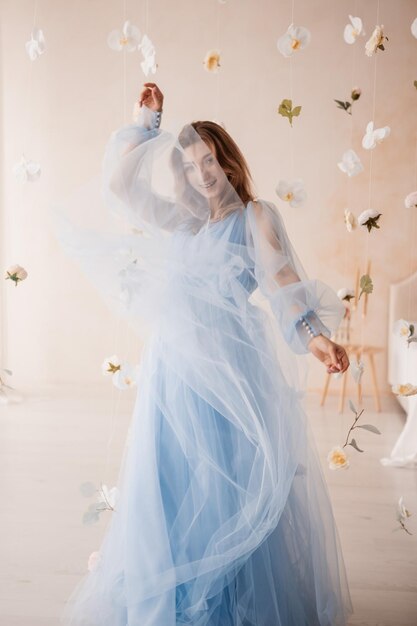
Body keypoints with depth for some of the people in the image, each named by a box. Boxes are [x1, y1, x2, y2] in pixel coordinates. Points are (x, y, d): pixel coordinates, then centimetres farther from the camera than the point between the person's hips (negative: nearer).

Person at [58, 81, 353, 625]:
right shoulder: (184, 223, 17)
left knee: (238, 487, -1)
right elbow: (118, 183, 18)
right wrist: (147, 124, 16)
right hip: (178, 371, 5)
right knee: (177, 488, 8)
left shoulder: (256, 216, 2)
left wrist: (312, 332, -30)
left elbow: (281, 279, -13)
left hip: (234, 370, -5)